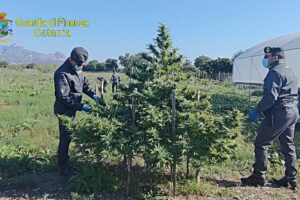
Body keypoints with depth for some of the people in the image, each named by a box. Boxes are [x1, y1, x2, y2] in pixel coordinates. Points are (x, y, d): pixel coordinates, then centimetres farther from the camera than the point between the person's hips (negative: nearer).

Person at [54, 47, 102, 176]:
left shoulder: (77, 70, 5)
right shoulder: (62, 74, -23)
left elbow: (84, 84, 15)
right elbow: (64, 97, -25)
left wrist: (93, 95, -2)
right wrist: (81, 107, -24)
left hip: (72, 109, 9)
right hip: (64, 111, -9)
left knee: (68, 137, 17)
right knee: (65, 139, -1)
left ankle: (65, 164, 31)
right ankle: (63, 169, 12)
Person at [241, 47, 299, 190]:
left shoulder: (275, 72, -13)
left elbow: (270, 96, -21)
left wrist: (257, 111, -16)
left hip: (279, 113, -10)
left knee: (261, 144, -3)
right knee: (288, 146, 14)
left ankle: (258, 177, 2)